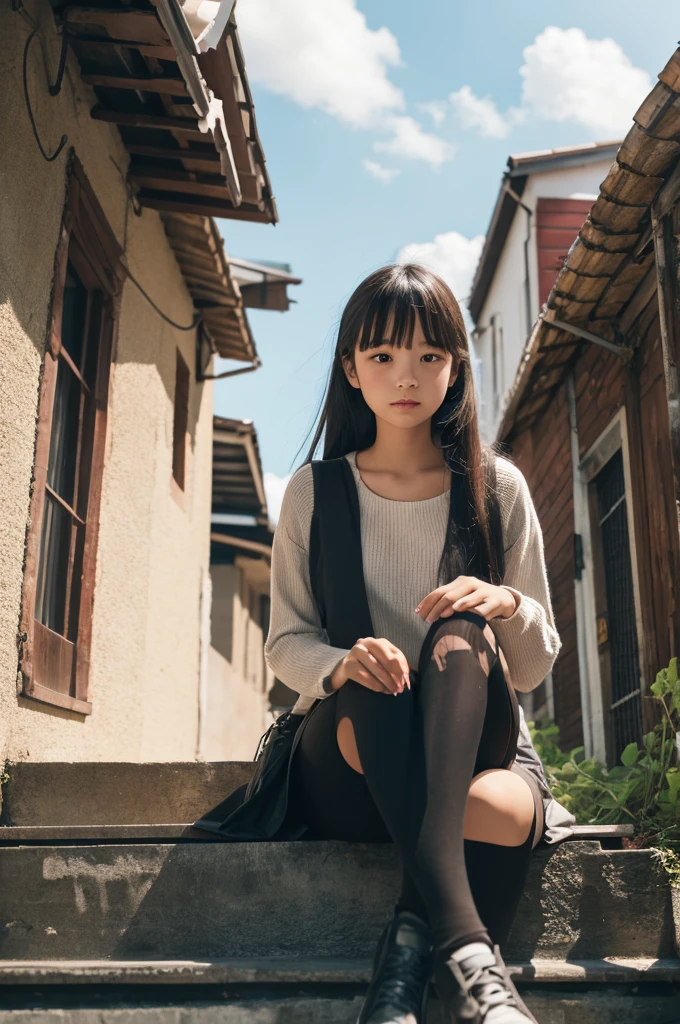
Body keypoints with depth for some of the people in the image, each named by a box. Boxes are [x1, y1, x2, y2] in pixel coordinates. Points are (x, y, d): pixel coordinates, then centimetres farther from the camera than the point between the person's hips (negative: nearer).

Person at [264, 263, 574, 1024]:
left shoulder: (497, 487, 4)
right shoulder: (314, 493, 4)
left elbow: (536, 664, 5)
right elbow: (286, 642, 3)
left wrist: (507, 606, -21)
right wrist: (341, 666, -23)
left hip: (475, 743, 1)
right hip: (351, 753, 0)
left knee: (458, 633, -34)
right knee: (365, 696, -38)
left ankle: (418, 932, -46)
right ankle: (466, 948, -44)